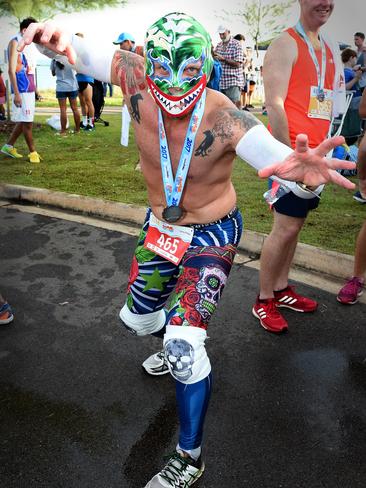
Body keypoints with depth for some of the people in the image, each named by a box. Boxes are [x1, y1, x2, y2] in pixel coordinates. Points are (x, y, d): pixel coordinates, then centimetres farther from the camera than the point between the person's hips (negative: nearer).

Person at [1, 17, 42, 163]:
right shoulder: (15, 42, -8)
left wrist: (34, 88, 18)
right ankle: (33, 152, 1)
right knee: (27, 122, -5)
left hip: (29, 89, 9)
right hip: (21, 90, -9)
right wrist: (16, 93, -20)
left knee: (23, 121, 12)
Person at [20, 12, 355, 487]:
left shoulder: (226, 119, -31)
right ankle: (179, 342, 56)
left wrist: (305, 172, -67)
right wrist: (61, 42, -33)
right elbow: (82, 53, -9)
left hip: (212, 235, -5)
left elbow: (278, 157, -42)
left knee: (184, 347, -17)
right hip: (161, 228, 6)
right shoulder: (137, 82, -18)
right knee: (136, 319, 21)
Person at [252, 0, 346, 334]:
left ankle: (282, 290, 24)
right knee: (285, 228, -7)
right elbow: (274, 104, -16)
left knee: (295, 225, 12)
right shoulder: (286, 45, -7)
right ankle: (263, 301, 7)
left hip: (315, 153, 8)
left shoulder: (329, 50, 18)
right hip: (291, 152, -8)